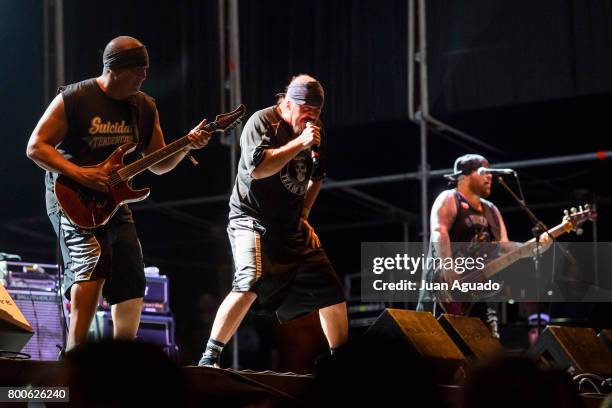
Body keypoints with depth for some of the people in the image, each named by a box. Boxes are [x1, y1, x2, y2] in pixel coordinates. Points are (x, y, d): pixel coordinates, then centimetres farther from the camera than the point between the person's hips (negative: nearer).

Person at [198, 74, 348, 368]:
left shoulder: (314, 130, 11)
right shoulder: (262, 122, -10)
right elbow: (257, 168, -25)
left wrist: (304, 212, 15)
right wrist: (299, 143, -24)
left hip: (292, 227, 7)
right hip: (253, 219, -7)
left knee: (332, 294, 4)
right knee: (250, 285, -29)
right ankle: (209, 358, -23)